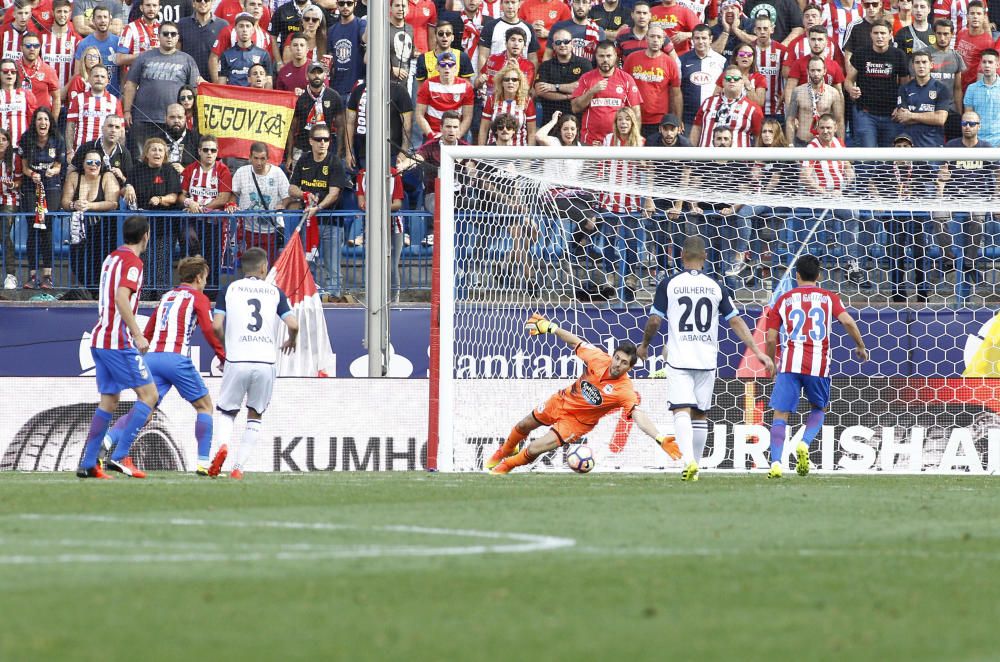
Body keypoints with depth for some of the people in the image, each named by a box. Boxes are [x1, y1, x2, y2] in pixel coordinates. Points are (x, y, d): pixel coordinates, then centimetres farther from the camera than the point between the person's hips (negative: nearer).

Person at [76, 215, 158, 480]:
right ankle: (120, 456, -13)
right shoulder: (132, 261, -10)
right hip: (119, 341, -9)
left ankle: (88, 463, 7)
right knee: (148, 394, -5)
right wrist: (138, 335, -23)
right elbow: (122, 298, -23)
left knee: (109, 401, 12)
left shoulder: (111, 259, 17)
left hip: (99, 339, 9)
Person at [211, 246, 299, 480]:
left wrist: (221, 349, 16)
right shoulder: (275, 292, 9)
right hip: (266, 363, 1)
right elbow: (293, 325, -1)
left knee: (227, 412, 16)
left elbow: (216, 326, -2)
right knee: (255, 416, 16)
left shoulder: (229, 289, 8)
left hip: (237, 362, -1)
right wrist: (291, 342, 21)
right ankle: (239, 467, 4)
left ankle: (222, 444, -16)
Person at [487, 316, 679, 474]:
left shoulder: (625, 390, -33)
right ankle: (506, 451, 60)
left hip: (578, 421, -4)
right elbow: (576, 342, -6)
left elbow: (638, 415, -45)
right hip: (563, 401, 4)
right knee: (523, 427, 24)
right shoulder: (599, 359, -23)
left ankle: (508, 464, 22)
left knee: (534, 450, -14)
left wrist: (660, 439, -60)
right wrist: (550, 327, -4)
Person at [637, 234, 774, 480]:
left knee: (681, 411, -9)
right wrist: (757, 351, 7)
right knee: (700, 414, 13)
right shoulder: (716, 287, 4)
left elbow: (654, 321, 0)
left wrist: (644, 345, 18)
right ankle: (695, 464, 16)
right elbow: (735, 321, 3)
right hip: (707, 359, 2)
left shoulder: (668, 284, -1)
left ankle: (688, 460, -29)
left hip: (679, 359, -2)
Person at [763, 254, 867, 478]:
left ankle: (776, 463, -14)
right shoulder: (829, 298, 10)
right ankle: (804, 445, -3)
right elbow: (847, 321, -5)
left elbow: (771, 337, 8)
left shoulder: (784, 300, 11)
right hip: (819, 365, 1)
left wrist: (770, 360, 24)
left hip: (790, 363, -1)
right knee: (819, 409, 22)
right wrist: (860, 346, 9)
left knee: (780, 415, 1)